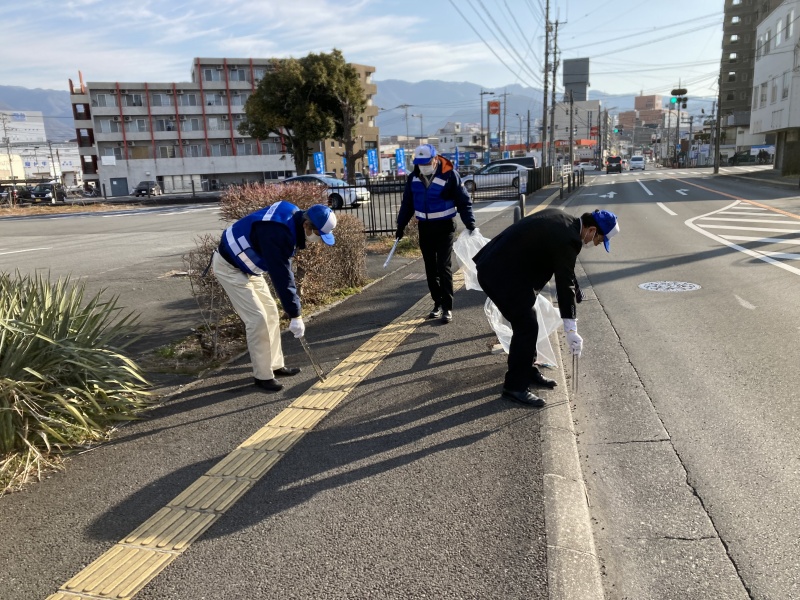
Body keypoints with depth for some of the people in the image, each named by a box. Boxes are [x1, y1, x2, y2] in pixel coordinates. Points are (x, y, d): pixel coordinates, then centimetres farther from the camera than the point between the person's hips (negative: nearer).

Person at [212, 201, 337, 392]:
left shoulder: (294, 217, -5)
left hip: (245, 265, 9)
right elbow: (281, 276, -32)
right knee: (257, 318, -11)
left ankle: (275, 365, 21)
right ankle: (262, 375, 2)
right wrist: (295, 315, -27)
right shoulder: (277, 233, -34)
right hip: (229, 266, -9)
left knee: (270, 312, 10)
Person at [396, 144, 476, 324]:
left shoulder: (450, 175, -12)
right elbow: (407, 203, 11)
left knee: (444, 268, -7)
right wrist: (401, 225, 10)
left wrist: (470, 224, -12)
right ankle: (437, 303, 19)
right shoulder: (413, 177, 2)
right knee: (430, 269, 8)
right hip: (424, 227, 5)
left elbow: (464, 201, -8)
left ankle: (447, 308, 0)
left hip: (445, 227, -5)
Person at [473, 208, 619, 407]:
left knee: (527, 322, 17)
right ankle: (515, 387, 4)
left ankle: (528, 372, 29)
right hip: (500, 274, -10)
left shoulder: (562, 219, 9)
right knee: (526, 326, -5)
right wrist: (571, 331, -13)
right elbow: (565, 284, -18)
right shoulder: (566, 239, -19)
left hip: (496, 265, 10)